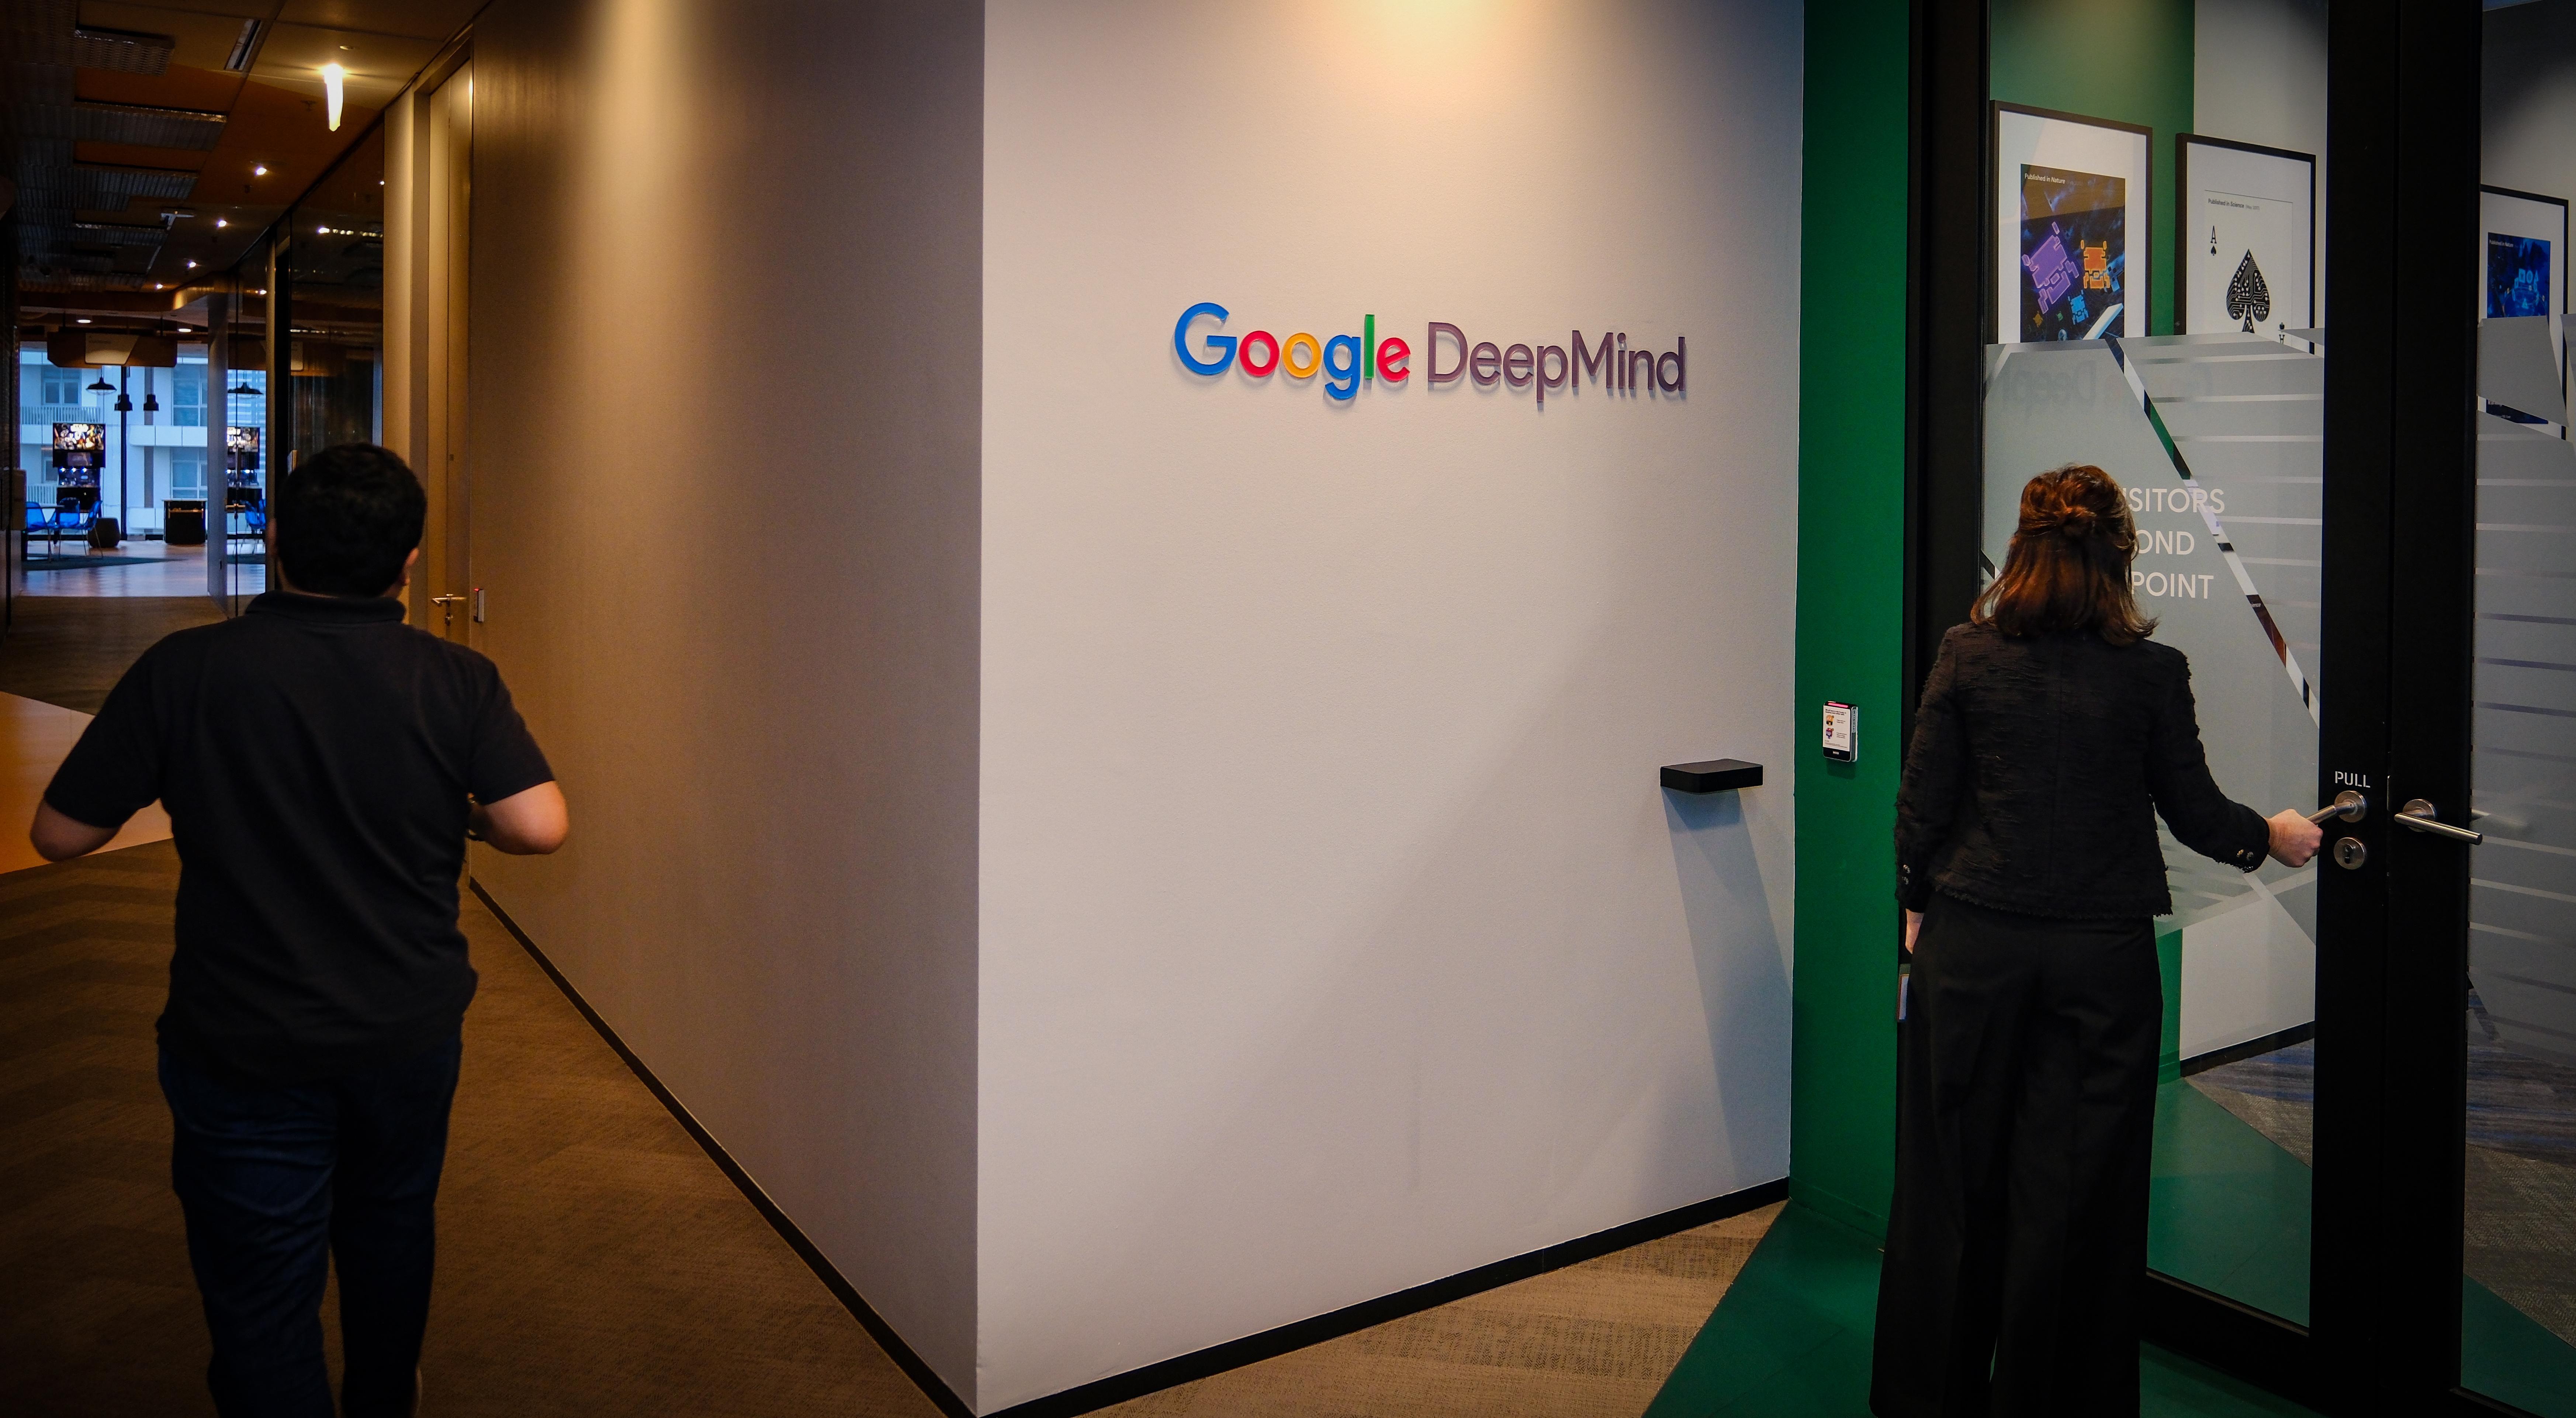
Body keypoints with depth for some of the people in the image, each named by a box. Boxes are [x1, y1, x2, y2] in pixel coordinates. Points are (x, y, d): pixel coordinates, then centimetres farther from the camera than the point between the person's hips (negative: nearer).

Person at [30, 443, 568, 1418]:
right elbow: (540, 825, -20)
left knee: (262, 1300, 12)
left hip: (246, 1053, -3)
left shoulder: (184, 671, -14)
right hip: (413, 1035, 3)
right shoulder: (456, 680, -12)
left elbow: (59, 835, -8)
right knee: (391, 1236, 27)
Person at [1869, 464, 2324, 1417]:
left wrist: (1917, 904, 13)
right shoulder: (2152, 671, -5)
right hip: (2103, 953, -1)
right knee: (2078, 1186, 10)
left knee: (1954, 1178, 12)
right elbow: (2194, 812, 3)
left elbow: (1923, 801, -2)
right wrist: (2271, 838, 23)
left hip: (1973, 944, 1)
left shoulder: (1967, 655, -4)